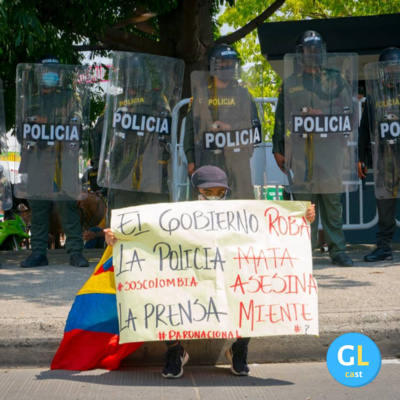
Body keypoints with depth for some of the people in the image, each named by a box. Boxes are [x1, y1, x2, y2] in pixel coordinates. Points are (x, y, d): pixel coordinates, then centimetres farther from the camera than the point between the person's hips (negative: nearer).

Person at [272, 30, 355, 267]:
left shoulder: (336, 79, 13)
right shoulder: (290, 84, 14)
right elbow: (281, 119, 15)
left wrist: (321, 114, -6)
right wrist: (278, 149, 12)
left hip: (330, 150, 0)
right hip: (300, 152, 0)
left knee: (333, 202, -1)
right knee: (303, 202, -1)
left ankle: (338, 250, 5)